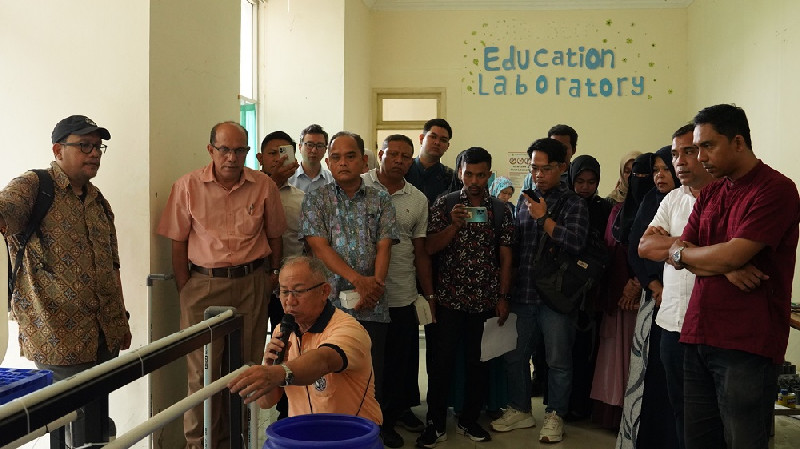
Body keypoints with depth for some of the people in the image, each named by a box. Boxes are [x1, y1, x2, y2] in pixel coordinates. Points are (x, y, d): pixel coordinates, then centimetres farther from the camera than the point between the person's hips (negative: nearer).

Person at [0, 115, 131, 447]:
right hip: (58, 336, -7)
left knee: (97, 422, 12)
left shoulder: (99, 203, 16)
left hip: (103, 335, 7)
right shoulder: (33, 187, -5)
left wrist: (120, 320, 20)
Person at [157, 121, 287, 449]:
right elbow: (178, 243, 1)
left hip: (252, 283, 1)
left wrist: (272, 276, 5)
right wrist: (184, 289, -2)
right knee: (202, 369, 2)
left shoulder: (264, 186, 1)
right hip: (204, 283, -1)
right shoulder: (188, 186, -2)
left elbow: (275, 237, 11)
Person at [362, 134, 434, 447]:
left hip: (402, 298, 3)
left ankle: (387, 422, 27)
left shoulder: (418, 200, 8)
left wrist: (429, 294, 10)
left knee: (399, 365, 9)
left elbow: (420, 251, 12)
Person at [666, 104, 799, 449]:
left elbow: (733, 255, -18)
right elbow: (679, 258, 9)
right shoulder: (710, 193, 15)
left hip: (746, 343, -7)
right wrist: (727, 269, -10)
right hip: (698, 336, 7)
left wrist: (680, 250, 0)